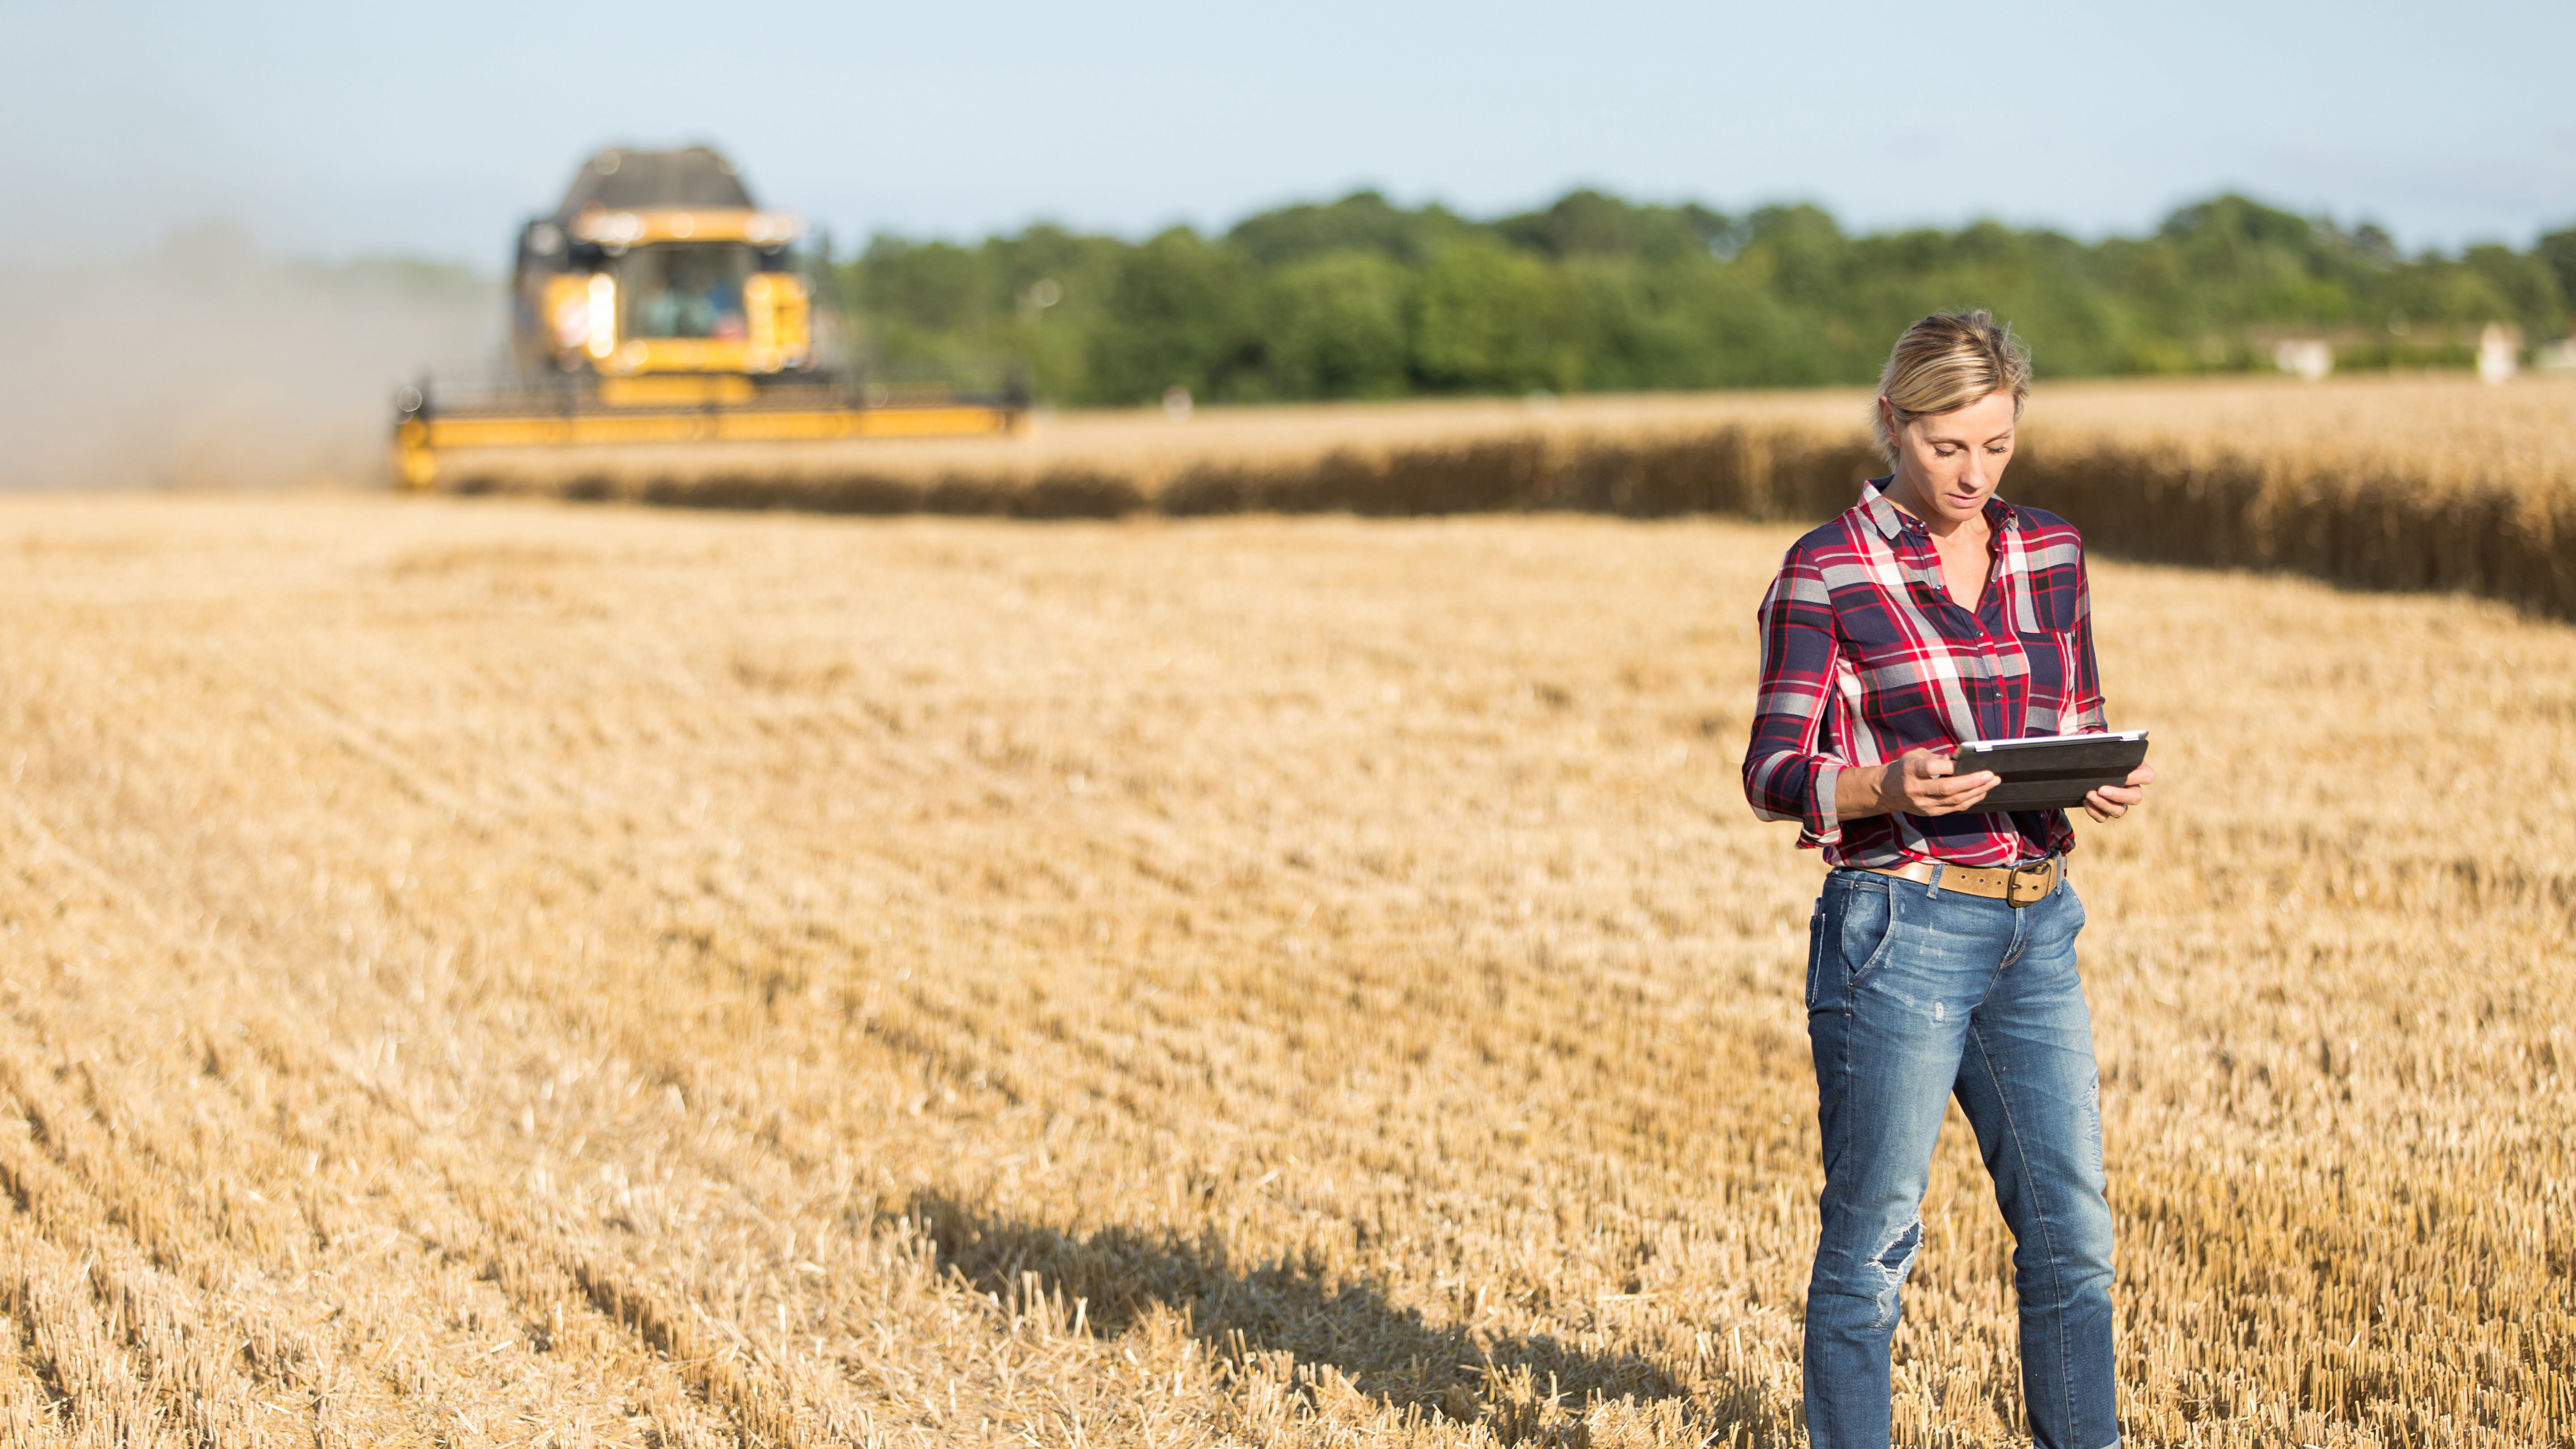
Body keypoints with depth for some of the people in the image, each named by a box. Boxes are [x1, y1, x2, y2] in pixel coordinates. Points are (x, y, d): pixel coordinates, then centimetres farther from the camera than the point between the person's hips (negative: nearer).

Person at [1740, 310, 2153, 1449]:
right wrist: (1889, 787, -25)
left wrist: (2109, 783, -5)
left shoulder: (2050, 553, 11)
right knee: (1872, 1237, 1)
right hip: (1901, 928, -5)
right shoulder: (1826, 573, -5)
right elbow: (1774, 774, -5)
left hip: (2036, 929, 5)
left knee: (2071, 1228, 4)